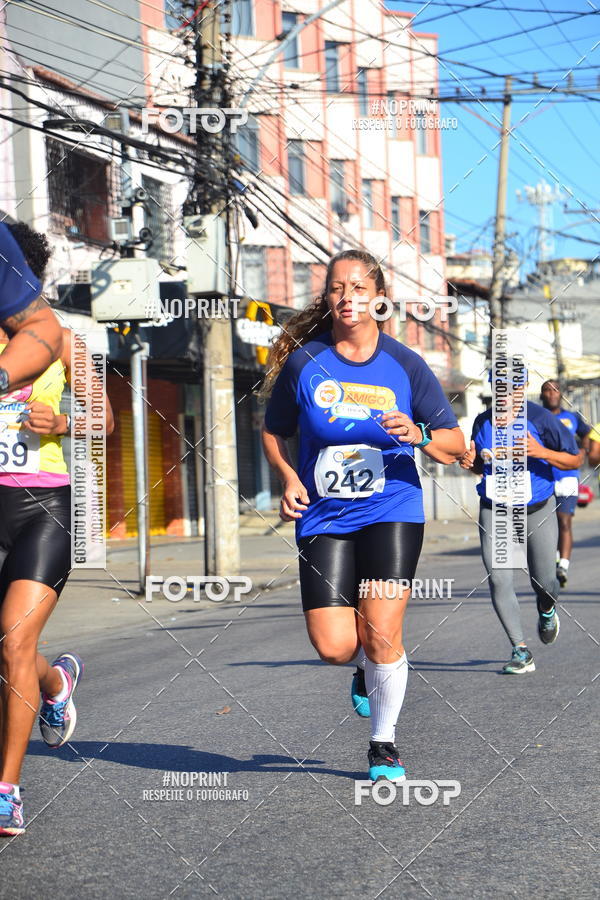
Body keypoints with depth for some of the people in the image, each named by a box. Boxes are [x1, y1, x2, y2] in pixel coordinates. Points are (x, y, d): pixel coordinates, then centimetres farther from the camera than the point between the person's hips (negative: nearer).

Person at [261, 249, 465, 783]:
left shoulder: (405, 366, -2)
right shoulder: (304, 363, -2)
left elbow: (456, 446, 1)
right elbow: (274, 432, 13)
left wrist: (419, 435, -20)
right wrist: (289, 478, -5)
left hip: (391, 513, -1)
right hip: (323, 518, 1)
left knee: (381, 634, -12)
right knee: (334, 647, -8)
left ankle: (384, 743, 11)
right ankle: (369, 665, 30)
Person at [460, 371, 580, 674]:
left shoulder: (539, 418, -11)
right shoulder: (482, 423, 0)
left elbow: (574, 459, -5)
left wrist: (541, 452, -23)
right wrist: (471, 463, -7)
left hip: (537, 512, -2)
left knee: (544, 583, 4)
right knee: (499, 580, -13)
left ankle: (546, 611, 44)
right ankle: (521, 651, -4)